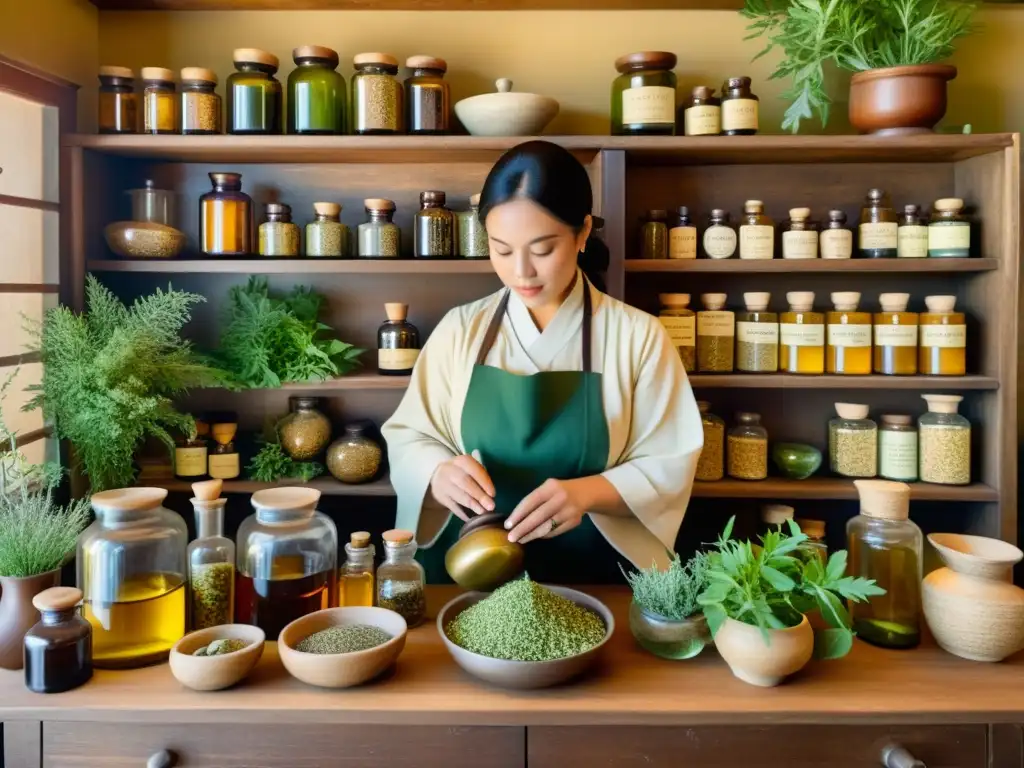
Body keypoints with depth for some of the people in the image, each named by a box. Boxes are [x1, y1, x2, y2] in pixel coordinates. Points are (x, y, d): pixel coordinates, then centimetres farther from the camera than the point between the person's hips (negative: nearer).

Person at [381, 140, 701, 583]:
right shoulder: (459, 330, 2)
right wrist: (439, 472, -16)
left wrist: (589, 492, -22)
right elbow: (408, 438, 6)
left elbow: (668, 468, -3)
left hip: (595, 575, -1)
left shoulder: (638, 336, -3)